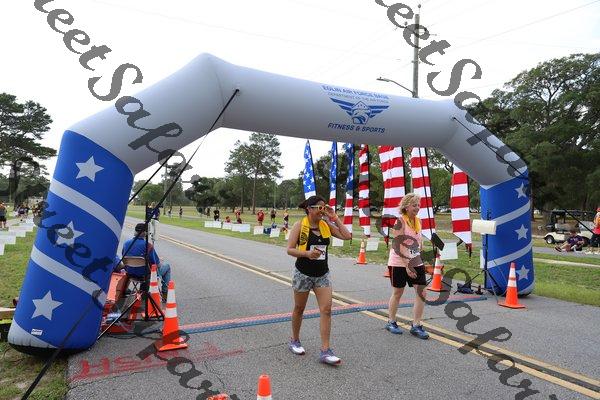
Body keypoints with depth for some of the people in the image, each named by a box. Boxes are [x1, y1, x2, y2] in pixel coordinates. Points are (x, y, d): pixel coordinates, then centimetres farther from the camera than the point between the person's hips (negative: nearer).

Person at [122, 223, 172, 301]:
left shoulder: (126, 244, -8)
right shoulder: (148, 246, -25)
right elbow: (157, 265, -18)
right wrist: (159, 262, 5)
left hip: (130, 273, 6)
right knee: (167, 266, 18)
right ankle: (164, 294, 22)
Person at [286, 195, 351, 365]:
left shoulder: (326, 225, 2)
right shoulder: (300, 225, -10)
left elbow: (347, 236, -1)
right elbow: (290, 249, -12)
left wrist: (334, 218, -5)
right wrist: (307, 253, -28)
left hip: (322, 274, 4)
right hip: (303, 273, -3)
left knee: (326, 309, -5)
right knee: (299, 308, 13)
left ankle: (325, 351, 2)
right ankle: (294, 340, 35)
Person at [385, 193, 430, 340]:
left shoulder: (418, 221, 6)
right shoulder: (400, 221, -14)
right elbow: (397, 246, -19)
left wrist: (421, 259, 14)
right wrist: (407, 265, -21)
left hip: (416, 263, 6)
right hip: (399, 263, -6)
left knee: (421, 292, -1)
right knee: (397, 292, 7)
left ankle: (416, 325, 11)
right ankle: (391, 322, 26)